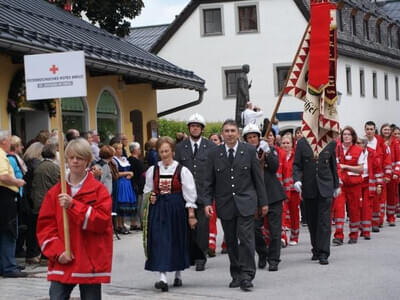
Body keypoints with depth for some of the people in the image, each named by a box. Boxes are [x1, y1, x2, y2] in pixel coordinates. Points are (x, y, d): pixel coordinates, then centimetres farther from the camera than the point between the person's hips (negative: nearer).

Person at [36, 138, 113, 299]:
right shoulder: (55, 192, 7)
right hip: (62, 262, 2)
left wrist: (73, 206, -19)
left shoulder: (99, 190, -1)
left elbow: (102, 220, -13)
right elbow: (45, 225, 5)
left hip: (91, 262, -2)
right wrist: (57, 251, -9)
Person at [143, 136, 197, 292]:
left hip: (176, 209, -2)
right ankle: (163, 278, -14)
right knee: (160, 241, -9)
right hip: (158, 210, 2)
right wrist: (150, 196, -5)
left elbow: (189, 194, -4)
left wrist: (191, 214, -8)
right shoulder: (152, 170, 6)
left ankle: (178, 274, 26)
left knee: (177, 241, 8)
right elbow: (147, 190, 18)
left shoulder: (182, 170, -4)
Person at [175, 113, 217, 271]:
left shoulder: (211, 147, 5)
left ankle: (200, 258, 2)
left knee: (202, 226, -5)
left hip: (204, 192, -2)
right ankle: (190, 256, 14)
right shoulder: (180, 148, 10)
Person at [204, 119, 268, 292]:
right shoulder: (214, 154, 5)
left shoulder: (249, 151, 2)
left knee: (246, 238, -10)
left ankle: (247, 275, -5)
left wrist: (263, 202, 4)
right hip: (225, 205, 2)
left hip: (245, 203, -2)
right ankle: (236, 275, 18)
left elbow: (258, 178, 4)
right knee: (231, 242, 8)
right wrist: (207, 202, -5)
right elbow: (209, 182, 6)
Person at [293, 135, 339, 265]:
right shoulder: (302, 143, 2)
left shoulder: (331, 143, 4)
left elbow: (333, 165, 12)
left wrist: (336, 185, 18)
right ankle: (316, 249, 23)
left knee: (324, 220, -7)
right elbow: (297, 165, 2)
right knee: (311, 220, 8)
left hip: (325, 187, -1)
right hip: (308, 188, 1)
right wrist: (297, 180, -15)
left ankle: (323, 253, -6)